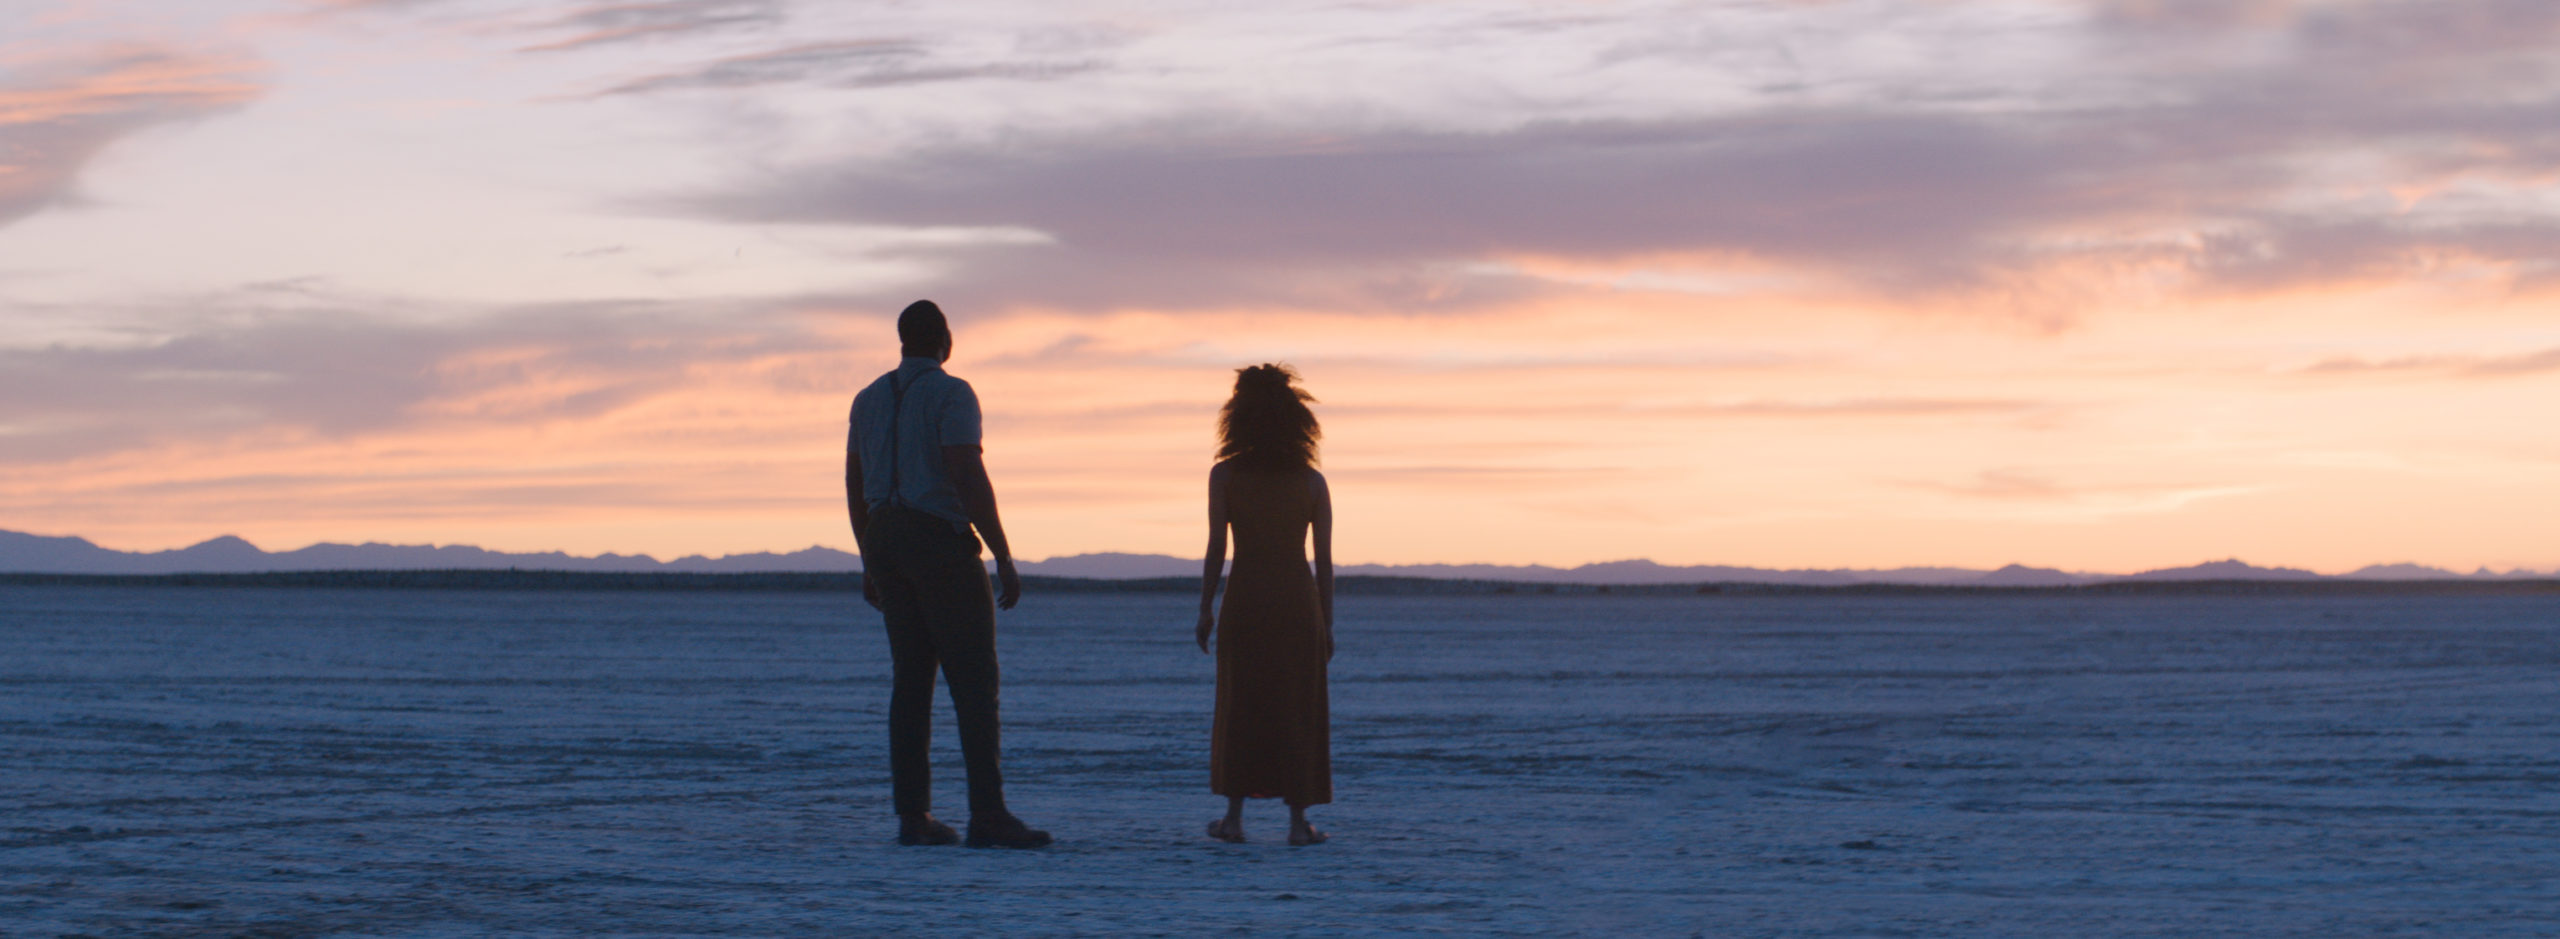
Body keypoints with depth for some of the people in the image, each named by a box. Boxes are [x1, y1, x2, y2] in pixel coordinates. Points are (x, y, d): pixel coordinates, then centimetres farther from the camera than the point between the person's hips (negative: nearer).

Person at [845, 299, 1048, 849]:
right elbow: (970, 478, -18)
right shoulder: (951, 393, -9)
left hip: (886, 541, 7)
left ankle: (913, 816, 1)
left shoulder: (870, 398, 13)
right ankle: (987, 815, -17)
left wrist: (870, 565, 23)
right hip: (941, 539, -7)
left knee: (913, 679, 7)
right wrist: (1005, 558, -14)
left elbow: (854, 485, 16)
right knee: (976, 678, -8)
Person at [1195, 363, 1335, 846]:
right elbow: (1325, 560, 2)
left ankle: (1234, 816, 6)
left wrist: (1206, 609, 4)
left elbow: (1216, 549, -4)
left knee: (1240, 708, 8)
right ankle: (1298, 820, 3)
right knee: (1297, 710, 5)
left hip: (1245, 601, 0)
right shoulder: (1311, 481, 2)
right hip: (1298, 600, 0)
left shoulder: (1225, 475, -2)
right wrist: (1326, 623, 8)